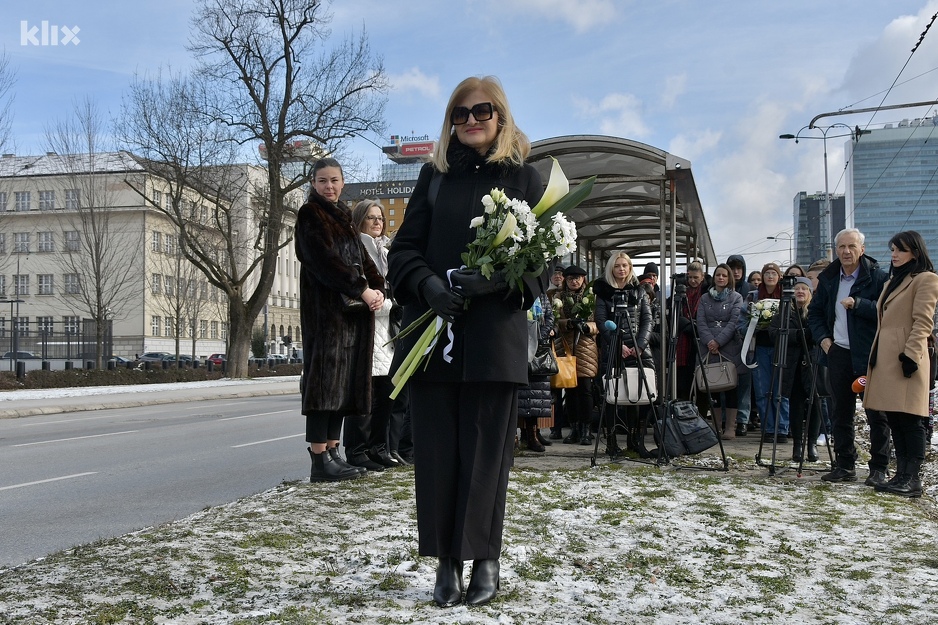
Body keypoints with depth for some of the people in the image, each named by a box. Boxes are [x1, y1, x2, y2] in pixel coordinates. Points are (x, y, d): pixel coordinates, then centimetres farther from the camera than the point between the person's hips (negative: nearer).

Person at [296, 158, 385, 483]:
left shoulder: (344, 218, 22)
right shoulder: (310, 215, 0)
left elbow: (362, 259, 15)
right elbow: (324, 259, -14)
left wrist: (378, 289, -4)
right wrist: (362, 290, -18)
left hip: (354, 309, 8)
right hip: (326, 307, -8)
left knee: (344, 381, 5)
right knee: (324, 379, -10)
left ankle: (333, 453, 10)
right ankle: (320, 461, -10)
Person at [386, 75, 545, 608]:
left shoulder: (524, 178, 8)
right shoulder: (435, 175, 15)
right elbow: (404, 248, 9)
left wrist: (500, 280, -17)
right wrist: (428, 285, -12)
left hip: (495, 338, -2)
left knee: (486, 452, 2)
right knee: (436, 450, 3)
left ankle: (484, 558, 16)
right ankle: (448, 560, 15)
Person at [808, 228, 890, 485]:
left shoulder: (878, 277, -5)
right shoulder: (828, 278, 11)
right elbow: (814, 312, 20)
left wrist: (858, 304, -22)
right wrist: (822, 338, 7)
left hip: (870, 356, -5)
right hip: (839, 354, 5)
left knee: (876, 413, 1)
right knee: (840, 413, 9)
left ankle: (879, 469, 9)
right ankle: (845, 466, 19)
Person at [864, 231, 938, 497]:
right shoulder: (892, 282, 24)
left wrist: (911, 353, -20)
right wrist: (875, 359, 20)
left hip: (905, 360, -9)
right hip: (885, 360, 9)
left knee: (910, 419, -7)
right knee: (894, 420, 9)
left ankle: (913, 479, -5)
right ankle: (901, 474, 13)